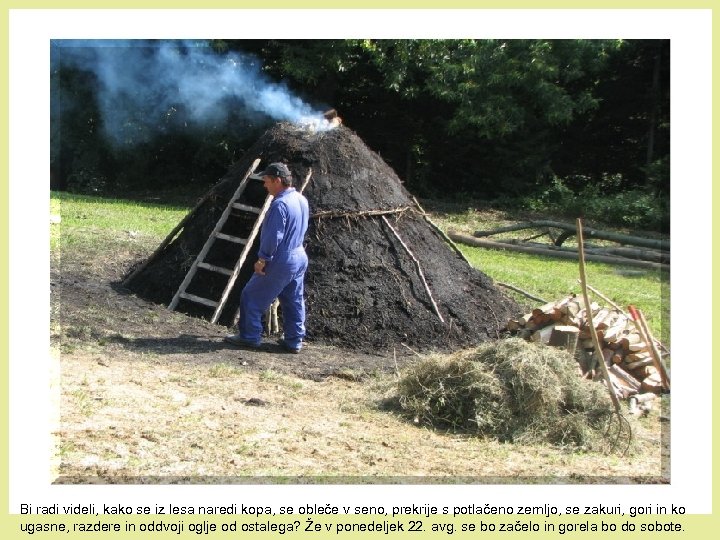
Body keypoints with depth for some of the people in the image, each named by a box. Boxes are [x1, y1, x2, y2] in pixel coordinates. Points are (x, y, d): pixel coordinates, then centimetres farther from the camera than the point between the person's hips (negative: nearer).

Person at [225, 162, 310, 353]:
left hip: (281, 261, -9)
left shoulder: (280, 204, -22)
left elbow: (273, 237, -22)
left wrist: (262, 259, -14)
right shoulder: (302, 200, 5)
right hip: (300, 258, 9)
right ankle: (294, 341, 19)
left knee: (251, 296, 4)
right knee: (294, 302, 14)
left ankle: (249, 336, 10)